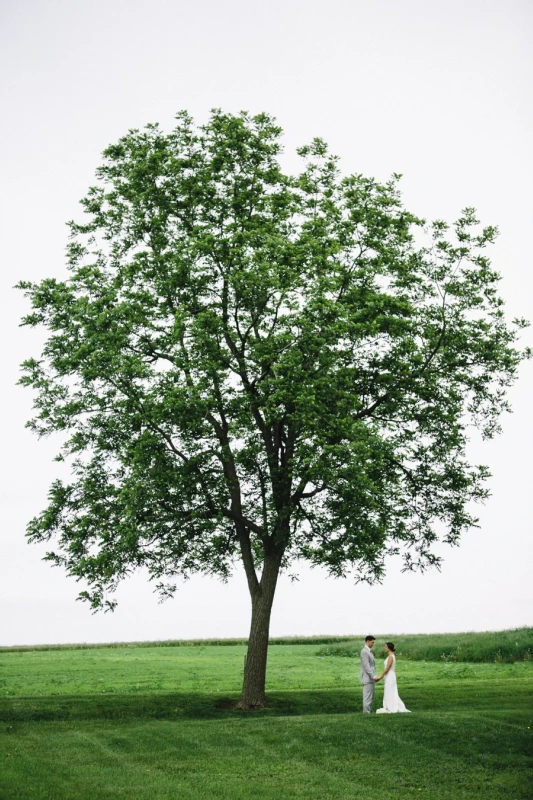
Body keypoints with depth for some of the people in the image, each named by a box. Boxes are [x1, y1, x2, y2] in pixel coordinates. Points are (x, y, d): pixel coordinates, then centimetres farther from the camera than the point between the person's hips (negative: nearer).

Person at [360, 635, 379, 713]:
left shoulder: (369, 651, 17)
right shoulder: (364, 652, -14)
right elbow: (366, 666, -21)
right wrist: (373, 676, -23)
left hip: (371, 679, 10)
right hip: (368, 679, -10)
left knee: (371, 698, 11)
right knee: (368, 698, -9)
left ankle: (369, 712, 14)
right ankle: (366, 713, -7)